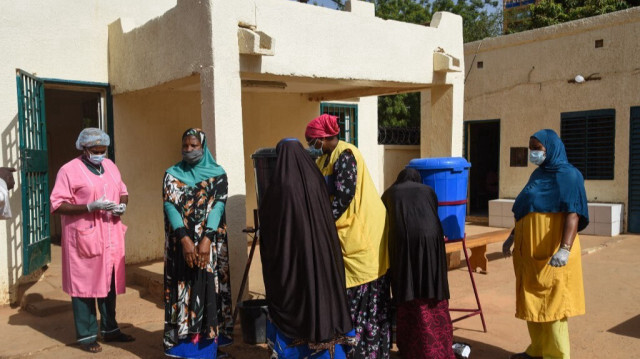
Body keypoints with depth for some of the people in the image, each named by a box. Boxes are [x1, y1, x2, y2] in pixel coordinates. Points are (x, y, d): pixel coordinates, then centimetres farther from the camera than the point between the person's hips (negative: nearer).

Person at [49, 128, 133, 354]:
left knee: (110, 283, 13)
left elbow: (123, 192, 20)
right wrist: (91, 206, -22)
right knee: (84, 285, 2)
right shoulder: (69, 170, -7)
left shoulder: (110, 166, 12)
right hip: (84, 238, -5)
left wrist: (122, 205, -2)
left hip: (111, 237, 6)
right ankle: (86, 335, 15)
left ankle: (110, 329, 26)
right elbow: (57, 205, -13)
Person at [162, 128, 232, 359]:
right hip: (181, 243, 1)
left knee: (209, 291, -1)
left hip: (210, 242, -1)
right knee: (183, 291, 2)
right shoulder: (172, 174, 6)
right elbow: (170, 206, -6)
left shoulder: (217, 174, 3)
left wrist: (206, 239, -19)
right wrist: (185, 239, -18)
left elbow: (218, 206, -7)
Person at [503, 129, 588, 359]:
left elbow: (573, 214, -20)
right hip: (530, 251, 8)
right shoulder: (538, 175, 14)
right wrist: (512, 236, 21)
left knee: (551, 303, -2)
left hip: (552, 253, -8)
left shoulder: (568, 175, -10)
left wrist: (565, 248, -31)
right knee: (532, 302, 14)